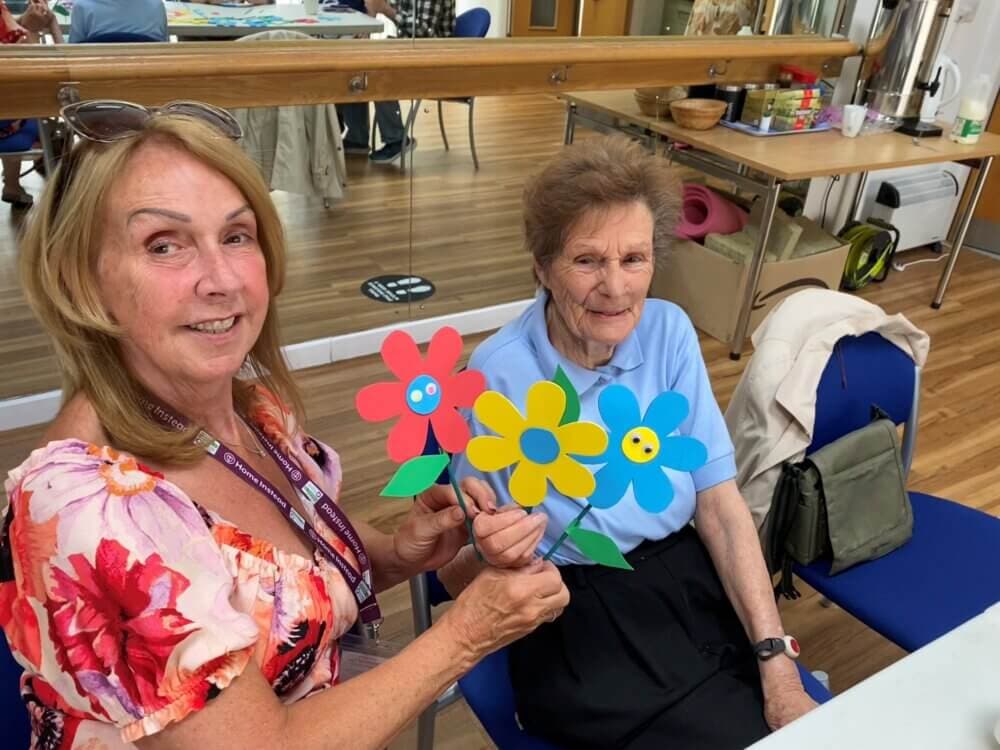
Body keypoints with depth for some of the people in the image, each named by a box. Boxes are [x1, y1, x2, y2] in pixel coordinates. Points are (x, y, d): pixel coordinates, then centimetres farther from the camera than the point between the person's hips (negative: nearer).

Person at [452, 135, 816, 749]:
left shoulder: (670, 331, -3)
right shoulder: (499, 376, -16)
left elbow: (719, 501, -3)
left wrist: (776, 655, -9)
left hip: (687, 573, 4)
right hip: (574, 609, -4)